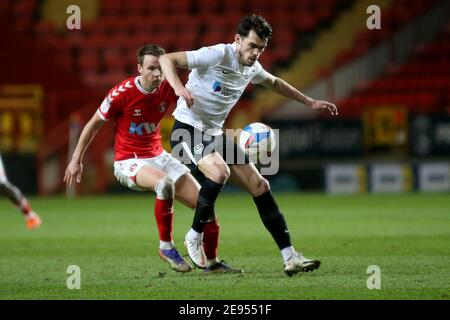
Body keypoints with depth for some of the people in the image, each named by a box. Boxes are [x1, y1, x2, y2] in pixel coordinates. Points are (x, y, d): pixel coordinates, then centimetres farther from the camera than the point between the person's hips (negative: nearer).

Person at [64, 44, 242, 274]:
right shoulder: (122, 93, -17)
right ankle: (166, 247, -20)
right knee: (165, 183, -38)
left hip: (159, 157, 6)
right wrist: (76, 160, -1)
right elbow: (94, 124, -4)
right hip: (128, 162, -6)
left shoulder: (168, 89, -6)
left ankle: (212, 262, 17)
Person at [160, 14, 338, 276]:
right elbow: (167, 60, -22)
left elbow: (274, 82, 31)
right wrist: (179, 88, -40)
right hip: (187, 129, -8)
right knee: (219, 172, -34)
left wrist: (309, 102, 32)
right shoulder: (217, 55, -18)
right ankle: (194, 238, -14)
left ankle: (290, 257, 1)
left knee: (259, 186, 0)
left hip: (215, 135, 8)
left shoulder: (252, 68, 7)